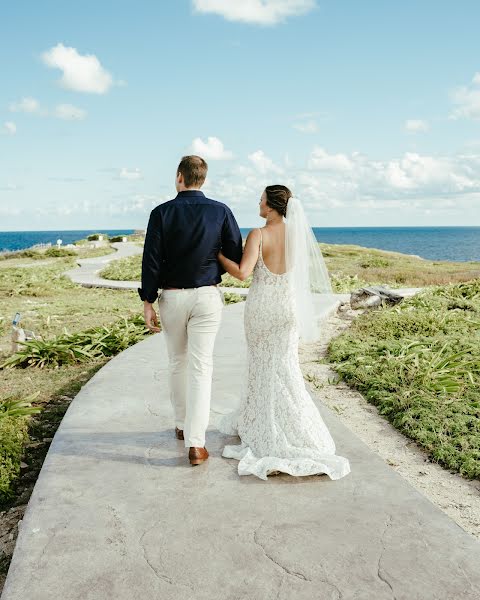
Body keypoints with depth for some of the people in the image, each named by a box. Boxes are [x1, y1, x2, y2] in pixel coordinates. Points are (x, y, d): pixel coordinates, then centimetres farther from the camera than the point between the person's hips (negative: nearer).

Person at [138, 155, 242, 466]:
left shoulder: (162, 212, -6)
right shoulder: (221, 211, -4)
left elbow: (151, 261, -8)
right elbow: (236, 257, -1)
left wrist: (148, 302, -2)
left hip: (171, 297, 1)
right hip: (207, 297, 0)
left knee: (177, 363, 18)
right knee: (201, 366, 0)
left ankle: (182, 425, 34)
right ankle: (196, 442, -4)